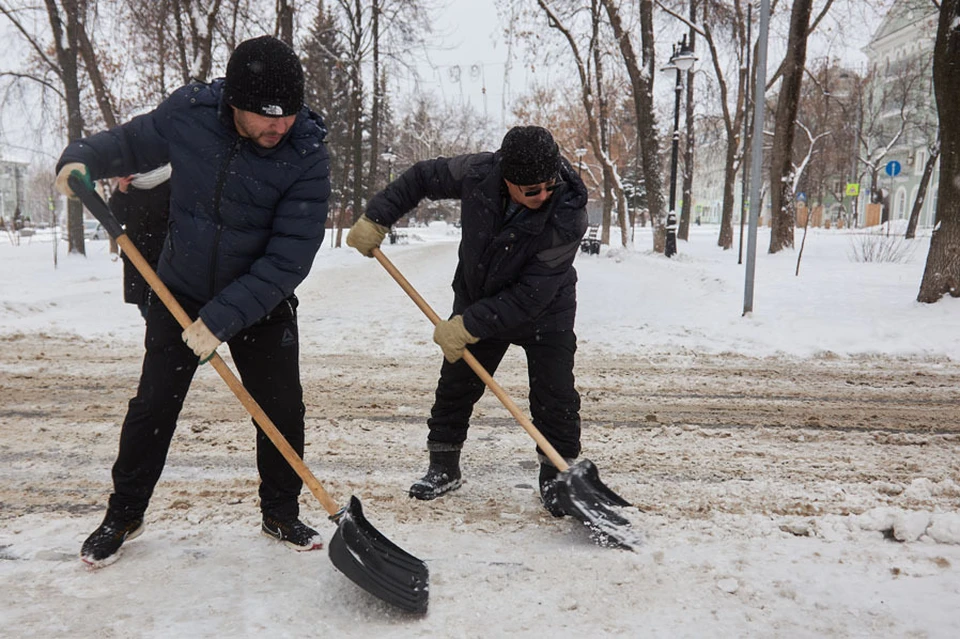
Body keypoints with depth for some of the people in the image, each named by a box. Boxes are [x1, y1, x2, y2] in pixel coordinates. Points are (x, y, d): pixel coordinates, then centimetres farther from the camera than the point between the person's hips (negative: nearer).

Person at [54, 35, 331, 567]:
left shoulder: (307, 155, -23)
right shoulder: (188, 113, -16)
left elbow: (288, 259, -25)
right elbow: (130, 143, 5)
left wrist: (223, 319, -29)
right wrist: (82, 159, -16)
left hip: (262, 304, -1)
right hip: (180, 293, 1)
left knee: (282, 410, 1)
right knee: (152, 407, 7)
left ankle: (280, 514, 25)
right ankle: (124, 514, 29)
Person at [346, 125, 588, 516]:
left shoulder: (569, 217, -33)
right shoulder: (477, 173, -25)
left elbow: (531, 296, -32)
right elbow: (422, 177, -4)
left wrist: (469, 326, -32)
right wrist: (376, 219, -7)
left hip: (545, 311, -3)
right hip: (476, 300, 3)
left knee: (554, 396, -6)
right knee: (455, 384, 8)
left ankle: (556, 476, 16)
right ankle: (444, 468, 26)